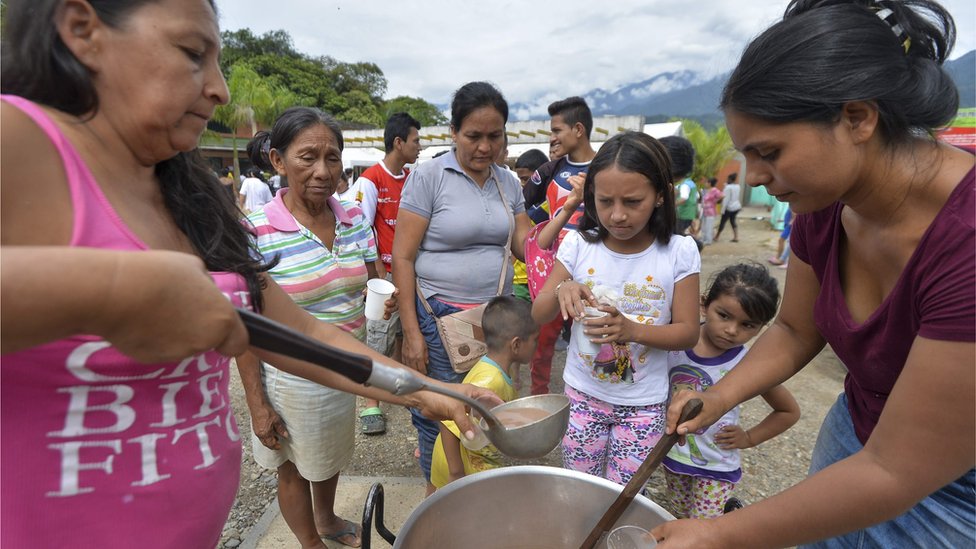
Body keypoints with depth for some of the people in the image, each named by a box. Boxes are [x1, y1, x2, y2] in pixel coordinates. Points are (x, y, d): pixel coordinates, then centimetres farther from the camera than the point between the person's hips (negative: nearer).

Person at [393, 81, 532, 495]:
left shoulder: (508, 182, 8)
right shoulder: (428, 177, -8)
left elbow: (527, 244, 8)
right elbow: (402, 257, -10)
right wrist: (411, 332, -13)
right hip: (441, 318, -4)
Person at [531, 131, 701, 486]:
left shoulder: (679, 252, -12)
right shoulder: (579, 244, -10)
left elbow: (688, 332, -8)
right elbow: (538, 315, -4)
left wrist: (632, 329, -27)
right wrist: (561, 290, -27)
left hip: (643, 403, -1)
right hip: (583, 393, 1)